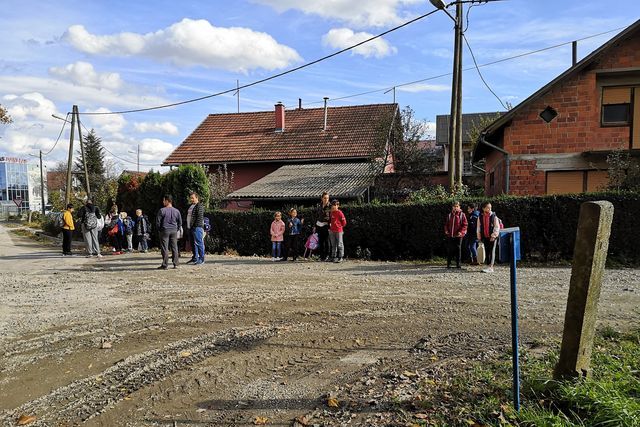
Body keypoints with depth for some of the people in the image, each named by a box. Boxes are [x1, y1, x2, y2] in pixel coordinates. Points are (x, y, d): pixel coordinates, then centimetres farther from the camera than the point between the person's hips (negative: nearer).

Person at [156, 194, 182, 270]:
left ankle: (165, 265, 2)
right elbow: (180, 222, 9)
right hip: (174, 231, 4)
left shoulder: (162, 210, -9)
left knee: (165, 248, 1)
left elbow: (158, 222, -6)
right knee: (174, 248, 8)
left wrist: (159, 230, 8)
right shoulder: (176, 211, 4)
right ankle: (176, 264, 9)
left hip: (164, 231, -4)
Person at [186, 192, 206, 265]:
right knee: (193, 244, 12)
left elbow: (200, 217, -16)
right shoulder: (191, 206, 21)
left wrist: (196, 226, -20)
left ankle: (201, 259, -5)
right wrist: (187, 227, 19)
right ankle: (195, 258, 19)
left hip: (197, 228, -9)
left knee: (199, 243, -8)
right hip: (190, 228, 10)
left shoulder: (199, 206, -8)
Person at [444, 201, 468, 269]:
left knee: (458, 249, 3)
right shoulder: (449, 215, 10)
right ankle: (448, 264, 11)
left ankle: (458, 264, 11)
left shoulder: (462, 215, 0)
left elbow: (465, 224, -3)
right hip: (450, 235, 3)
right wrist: (446, 230, 2)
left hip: (458, 235, -3)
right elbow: (446, 224, 17)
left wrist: (461, 231, -15)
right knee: (449, 250, 4)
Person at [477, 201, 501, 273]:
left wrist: (494, 235, -11)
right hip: (484, 237, 4)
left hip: (492, 237, -4)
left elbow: (497, 227, -5)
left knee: (492, 251, -5)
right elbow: (478, 227, 11)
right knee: (486, 252, 7)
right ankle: (489, 266, 15)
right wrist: (479, 237, 7)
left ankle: (490, 267, -7)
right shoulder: (480, 217, 5)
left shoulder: (494, 216, -4)